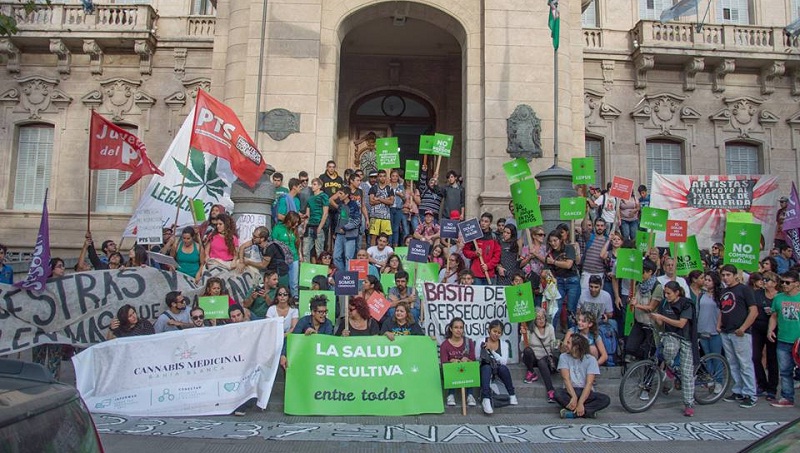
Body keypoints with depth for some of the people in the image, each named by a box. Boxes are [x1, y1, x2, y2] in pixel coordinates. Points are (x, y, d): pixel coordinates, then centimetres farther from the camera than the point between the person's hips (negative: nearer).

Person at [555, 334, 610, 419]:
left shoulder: (590, 359, -4)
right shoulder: (563, 357, 2)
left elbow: (589, 383, -13)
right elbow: (566, 378, -9)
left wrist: (580, 403, -26)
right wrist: (574, 397, -26)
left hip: (585, 392, 0)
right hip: (569, 391, 0)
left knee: (606, 399, -27)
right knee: (557, 393, -33)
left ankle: (573, 412, -30)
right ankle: (587, 412, -27)